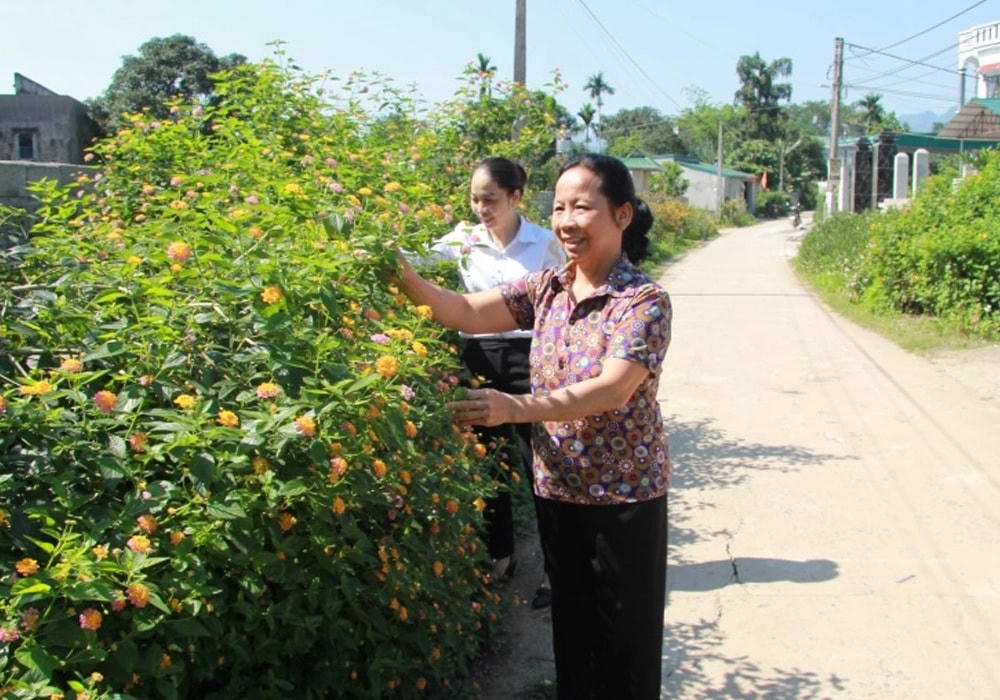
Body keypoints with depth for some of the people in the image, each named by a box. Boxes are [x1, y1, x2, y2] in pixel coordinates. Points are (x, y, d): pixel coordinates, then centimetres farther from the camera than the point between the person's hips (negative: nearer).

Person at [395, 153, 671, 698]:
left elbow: (613, 389, -29)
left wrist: (516, 407, -41)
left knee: (622, 636, 10)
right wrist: (407, 280, -23)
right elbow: (467, 312, -5)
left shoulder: (645, 302, -16)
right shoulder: (548, 287, 2)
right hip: (557, 489, 5)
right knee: (570, 622, 21)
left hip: (623, 496, -5)